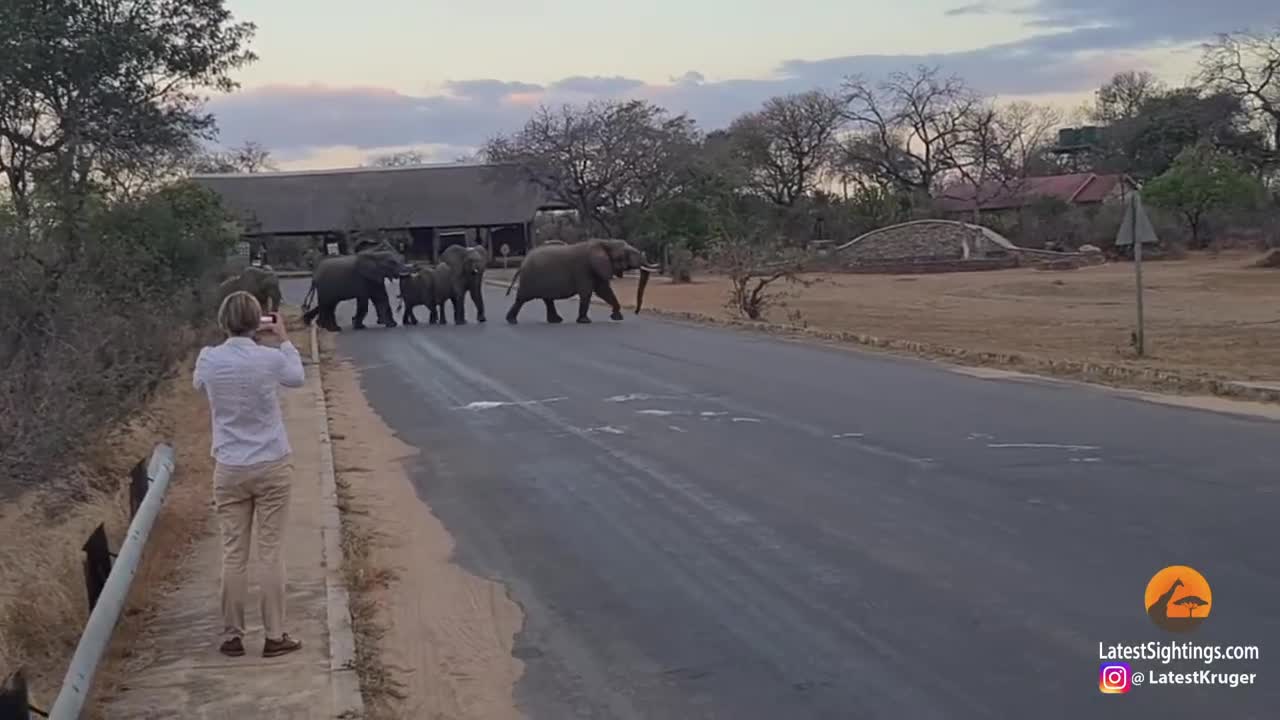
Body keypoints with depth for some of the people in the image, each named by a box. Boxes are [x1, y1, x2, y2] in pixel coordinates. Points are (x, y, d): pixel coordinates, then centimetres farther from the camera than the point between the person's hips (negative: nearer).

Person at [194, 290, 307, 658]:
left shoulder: (209, 359, -6)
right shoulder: (270, 359, -11)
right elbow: (298, 377, 11)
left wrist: (234, 339, 17)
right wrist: (283, 338, 21)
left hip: (229, 469, 2)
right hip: (272, 466, -2)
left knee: (233, 553, 8)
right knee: (271, 551, 4)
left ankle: (232, 635, 13)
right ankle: (274, 635, 8)